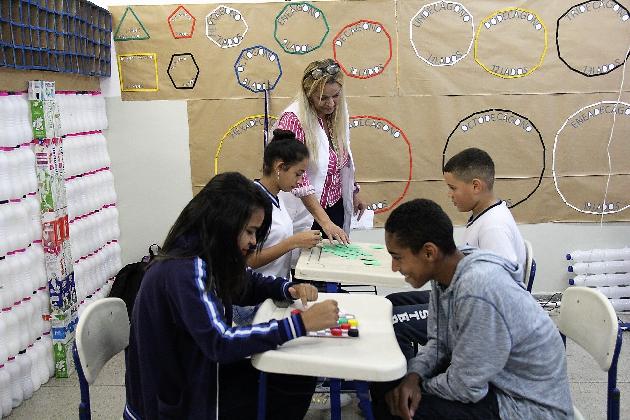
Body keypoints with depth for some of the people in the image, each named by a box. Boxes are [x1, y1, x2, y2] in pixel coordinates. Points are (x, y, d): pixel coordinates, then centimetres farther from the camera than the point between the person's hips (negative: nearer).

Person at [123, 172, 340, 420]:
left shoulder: (205, 258, 0)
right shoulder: (184, 272, -28)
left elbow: (247, 284, 17)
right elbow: (220, 343, -37)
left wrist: (290, 289, -5)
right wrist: (302, 322, -36)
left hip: (195, 372, 8)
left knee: (299, 380, 4)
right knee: (292, 391, -3)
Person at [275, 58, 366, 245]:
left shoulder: (337, 115, 2)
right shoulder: (293, 120, -20)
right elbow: (297, 177, -26)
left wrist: (354, 192, 19)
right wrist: (325, 222, -30)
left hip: (337, 208, 6)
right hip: (307, 215, -6)